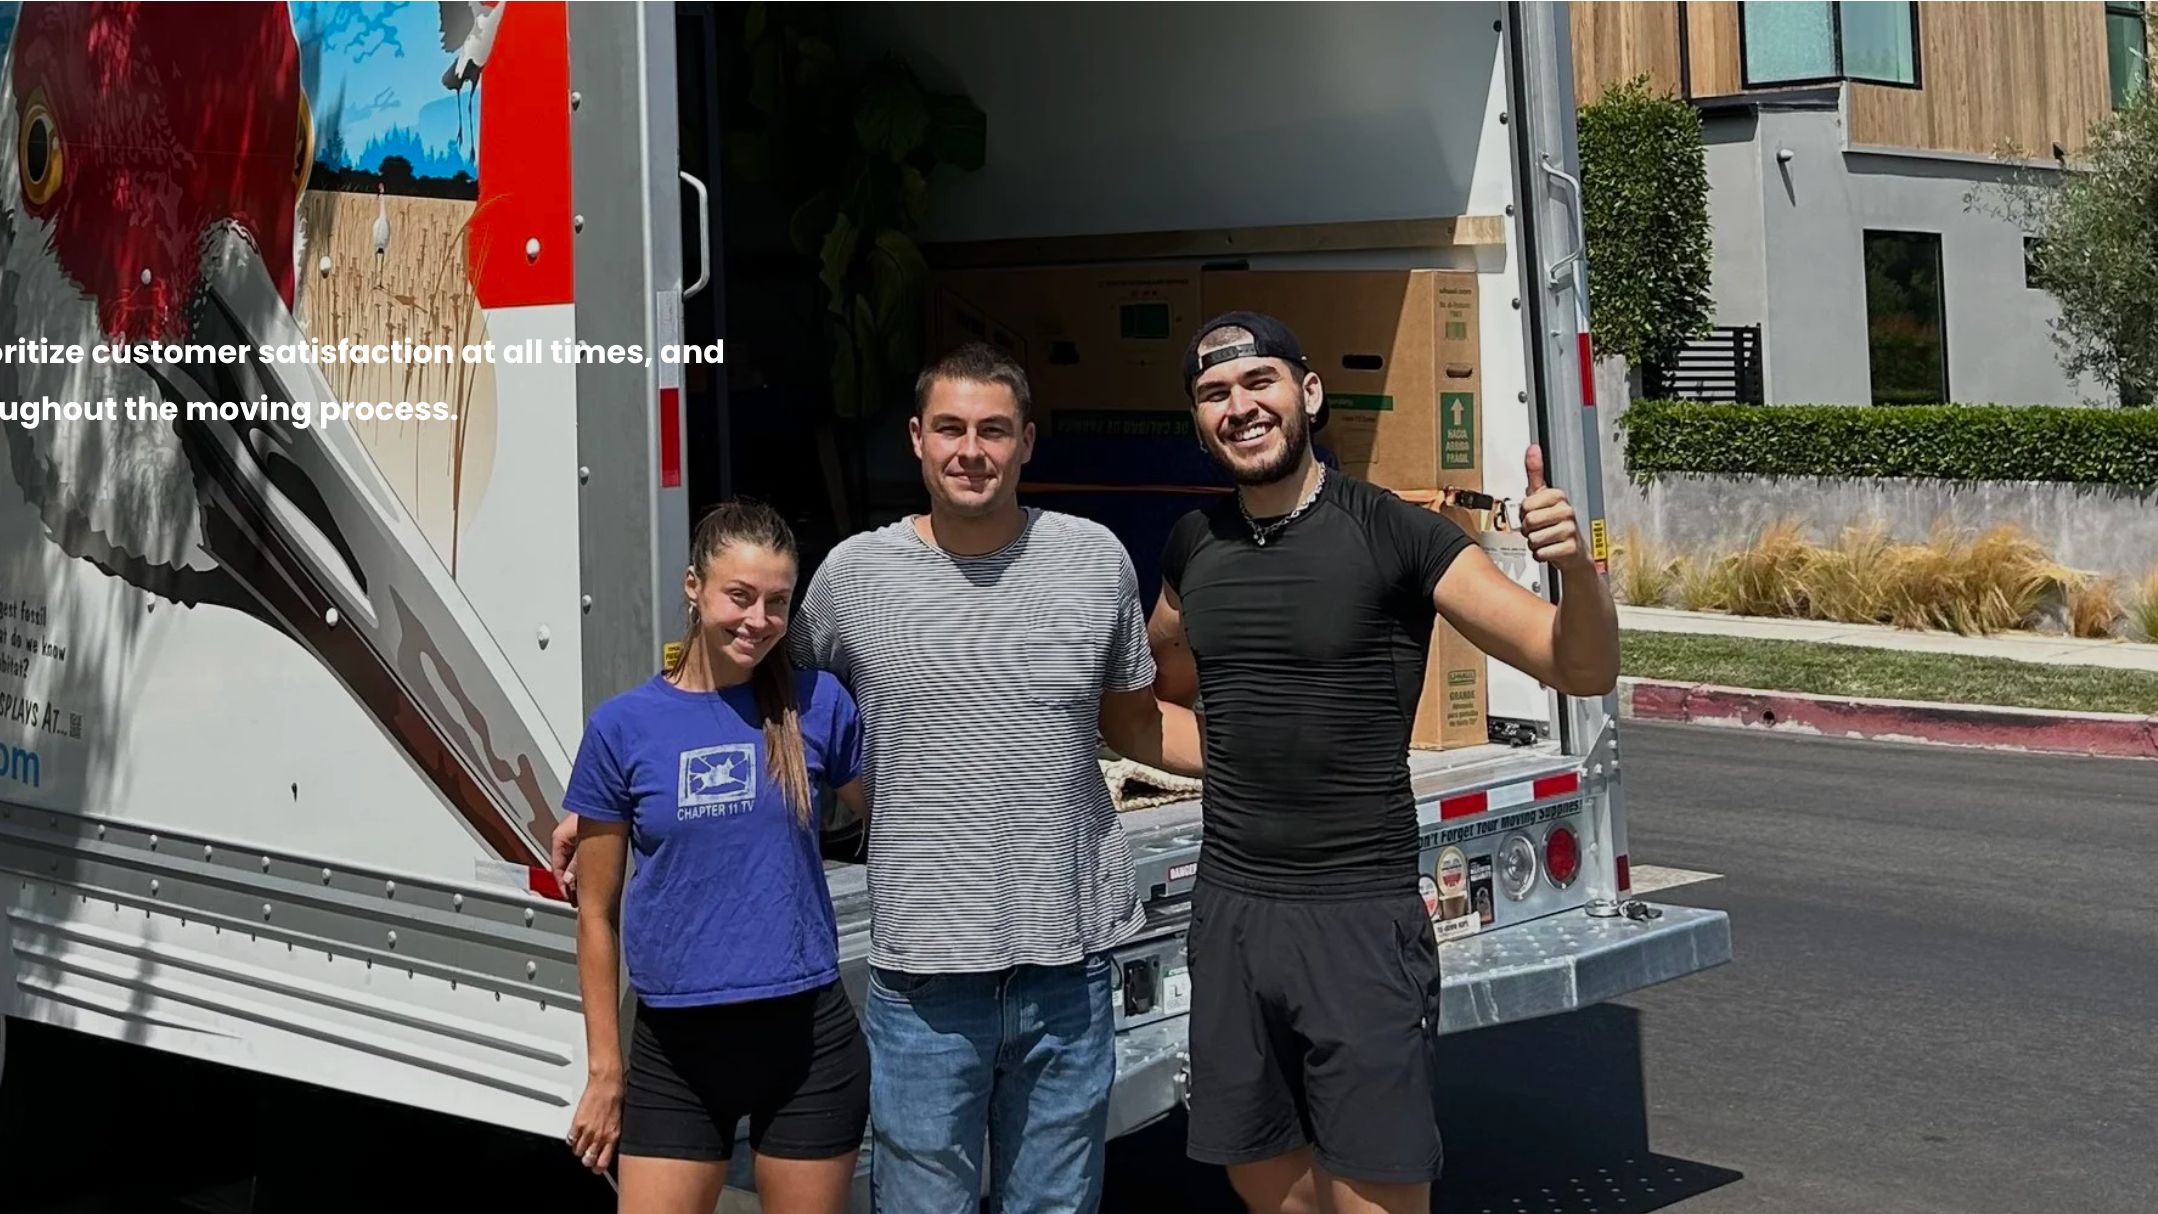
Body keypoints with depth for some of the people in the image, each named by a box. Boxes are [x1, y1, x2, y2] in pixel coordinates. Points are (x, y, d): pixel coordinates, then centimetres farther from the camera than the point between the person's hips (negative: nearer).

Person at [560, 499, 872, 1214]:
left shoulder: (817, 706, -1)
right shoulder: (622, 727, -2)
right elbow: (597, 914, 3)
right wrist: (605, 1070, 2)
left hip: (808, 1038, 0)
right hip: (674, 1048, 0)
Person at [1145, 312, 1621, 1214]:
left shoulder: (1399, 537, -9)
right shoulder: (1192, 547, 6)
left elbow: (1582, 669, -11)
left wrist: (1575, 567, -29)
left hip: (1360, 918, -5)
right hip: (1228, 911, 5)